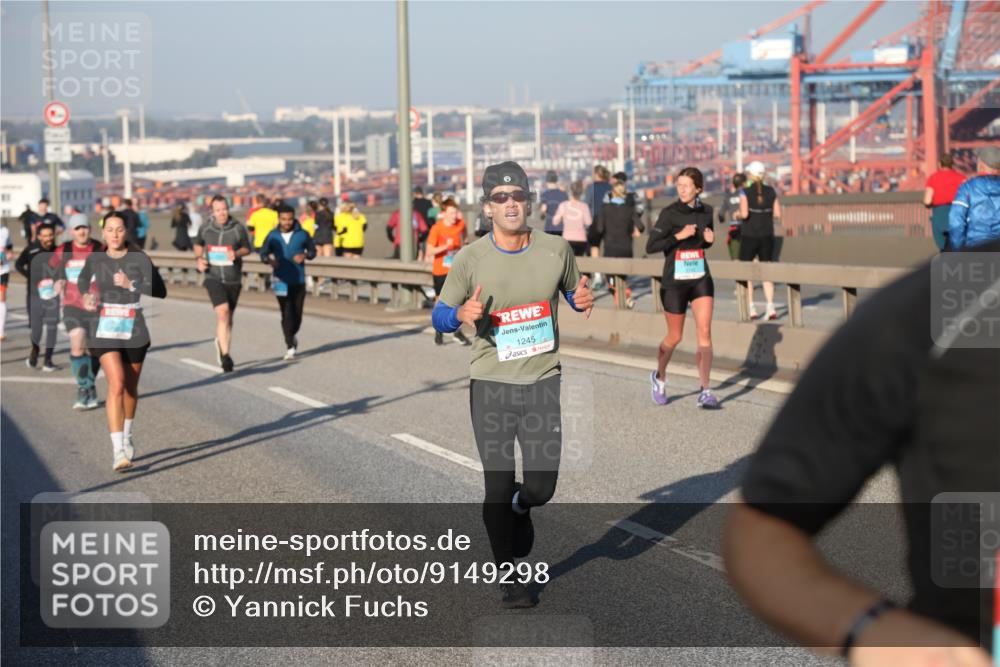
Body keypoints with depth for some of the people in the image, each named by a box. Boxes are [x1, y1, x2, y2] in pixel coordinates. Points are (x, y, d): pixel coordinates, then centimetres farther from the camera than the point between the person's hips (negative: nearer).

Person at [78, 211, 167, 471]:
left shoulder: (139, 259, -5)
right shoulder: (94, 259, 3)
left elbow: (160, 291, -11)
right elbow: (82, 281, 25)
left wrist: (131, 285, -21)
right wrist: (87, 297, 5)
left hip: (134, 330, 0)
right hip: (105, 331, 0)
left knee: (130, 387, 15)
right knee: (116, 385, -17)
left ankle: (127, 435, 42)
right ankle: (118, 450, -21)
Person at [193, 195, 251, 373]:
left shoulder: (238, 229, -7)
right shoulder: (205, 229, -2)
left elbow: (247, 248, 6)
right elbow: (198, 244, 18)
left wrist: (236, 253, -15)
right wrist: (199, 259, -1)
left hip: (233, 279, 1)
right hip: (213, 278, -1)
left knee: (228, 317, 12)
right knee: (222, 312, -19)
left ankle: (221, 342, 40)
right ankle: (225, 355, -17)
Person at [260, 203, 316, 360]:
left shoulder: (302, 234, -2)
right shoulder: (273, 236, -1)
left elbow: (313, 250, 9)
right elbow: (263, 253, 6)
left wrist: (305, 255, -13)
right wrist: (269, 260, -16)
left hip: (298, 281, 1)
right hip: (281, 281, -1)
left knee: (297, 313, 4)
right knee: (287, 314, -5)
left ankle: (293, 334, 35)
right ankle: (290, 347, 0)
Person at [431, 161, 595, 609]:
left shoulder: (556, 249, 0)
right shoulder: (470, 259, -5)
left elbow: (572, 293, 17)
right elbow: (439, 316, 1)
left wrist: (583, 301, -8)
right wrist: (461, 314, -22)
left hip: (543, 383, 1)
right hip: (490, 386, -1)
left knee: (541, 486, 0)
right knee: (498, 488, 3)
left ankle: (520, 508, 39)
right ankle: (508, 576, 23)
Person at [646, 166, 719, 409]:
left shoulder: (706, 211, 3)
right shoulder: (670, 213, -11)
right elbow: (650, 246, -15)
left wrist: (709, 239, -4)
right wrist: (678, 236, -24)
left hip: (701, 279, 3)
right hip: (675, 281, -3)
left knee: (704, 331, -9)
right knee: (675, 337, 9)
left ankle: (705, 391, -9)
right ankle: (659, 377, 36)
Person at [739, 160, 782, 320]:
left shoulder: (745, 192, -10)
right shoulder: (771, 191, 1)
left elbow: (744, 214, -19)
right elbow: (777, 214, 0)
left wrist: (738, 214, 2)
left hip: (749, 236, -3)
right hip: (767, 236, 3)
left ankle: (751, 309, 4)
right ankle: (770, 307, -2)